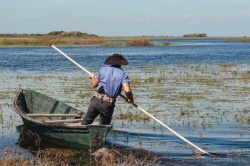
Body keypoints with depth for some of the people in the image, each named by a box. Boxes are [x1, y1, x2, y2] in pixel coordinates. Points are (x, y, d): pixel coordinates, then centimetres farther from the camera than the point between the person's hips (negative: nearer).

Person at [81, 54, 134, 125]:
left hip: (96, 100, 2)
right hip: (108, 104, -2)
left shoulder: (103, 70, 6)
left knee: (86, 122, 16)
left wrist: (92, 77, 35)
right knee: (103, 125, 14)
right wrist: (130, 99, 3)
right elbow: (127, 90, -16)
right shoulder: (123, 75, -2)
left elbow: (94, 84, 14)